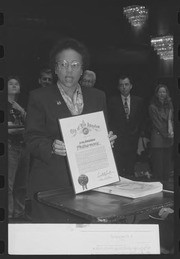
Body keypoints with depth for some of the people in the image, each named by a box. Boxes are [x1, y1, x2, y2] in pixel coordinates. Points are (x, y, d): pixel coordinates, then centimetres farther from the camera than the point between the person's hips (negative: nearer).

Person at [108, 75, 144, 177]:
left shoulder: (138, 101, 10)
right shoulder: (113, 101, 2)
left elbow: (141, 120, 13)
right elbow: (110, 121, 3)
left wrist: (136, 133, 5)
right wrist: (116, 133, -3)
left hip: (133, 139, 2)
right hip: (118, 141, -2)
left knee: (131, 168, 3)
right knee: (118, 170, -6)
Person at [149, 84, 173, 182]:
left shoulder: (169, 105, 11)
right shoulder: (153, 107, -5)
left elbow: (170, 119, 4)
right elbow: (157, 123, -6)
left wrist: (171, 130, -15)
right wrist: (167, 134, -8)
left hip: (168, 139, 5)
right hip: (158, 138, -5)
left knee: (167, 162, 9)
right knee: (158, 163, -2)